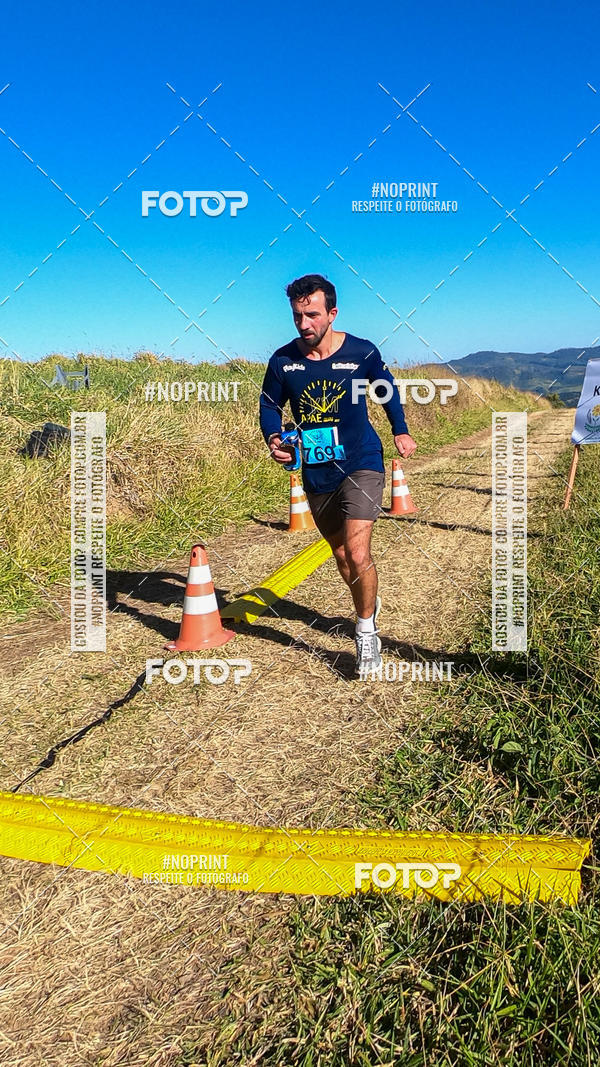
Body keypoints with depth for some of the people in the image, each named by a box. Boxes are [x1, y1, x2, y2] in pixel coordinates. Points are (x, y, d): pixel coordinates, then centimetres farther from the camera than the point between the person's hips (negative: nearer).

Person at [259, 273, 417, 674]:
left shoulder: (362, 352, -10)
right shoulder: (283, 360, -7)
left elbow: (387, 388, 10)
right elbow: (270, 405, 7)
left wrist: (401, 431, 8)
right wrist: (273, 437, -11)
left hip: (361, 464, -3)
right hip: (316, 473, 4)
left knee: (357, 554, -17)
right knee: (342, 556, 17)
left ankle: (367, 633, 6)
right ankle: (370, 603, 47)